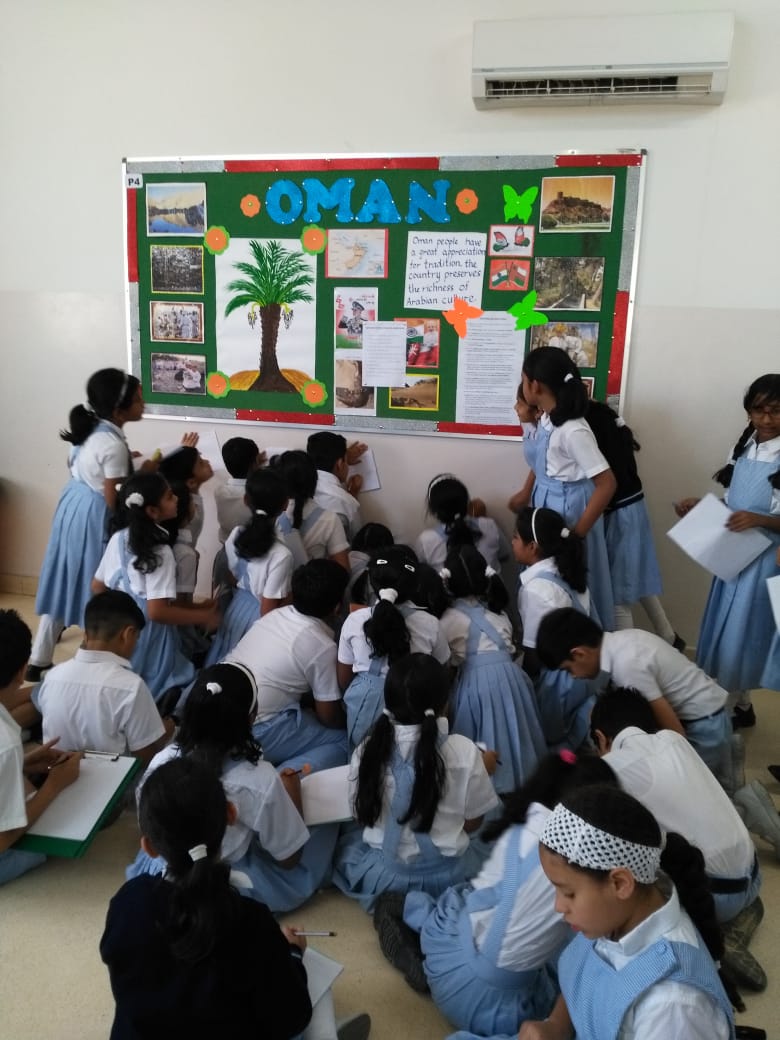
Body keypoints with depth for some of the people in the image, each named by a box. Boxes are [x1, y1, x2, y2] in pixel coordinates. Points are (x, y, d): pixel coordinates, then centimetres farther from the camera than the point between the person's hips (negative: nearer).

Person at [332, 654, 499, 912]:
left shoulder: (367, 751, -16)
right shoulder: (464, 751, -20)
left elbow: (363, 817, -1)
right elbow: (472, 823, -6)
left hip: (384, 873, 1)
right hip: (447, 874, -1)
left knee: (345, 843, 32)